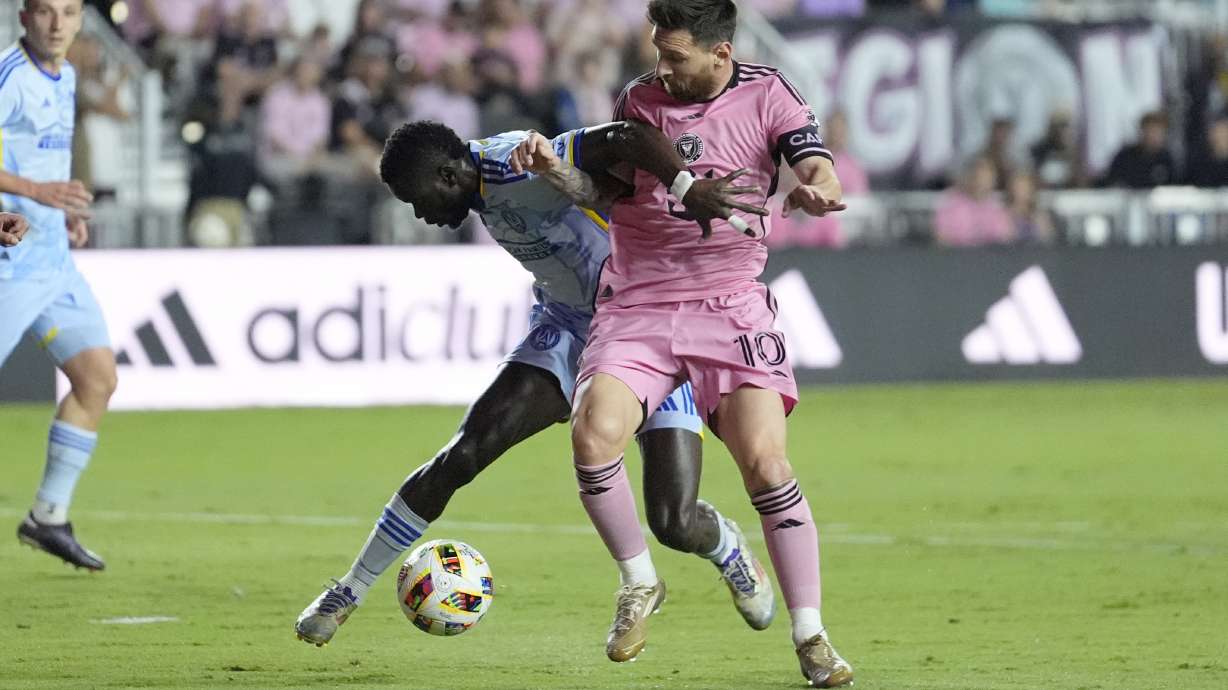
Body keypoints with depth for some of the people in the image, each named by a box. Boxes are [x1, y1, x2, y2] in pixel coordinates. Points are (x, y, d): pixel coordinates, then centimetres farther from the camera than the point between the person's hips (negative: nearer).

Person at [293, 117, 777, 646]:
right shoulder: (483, 181, -3)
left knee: (674, 524, -14)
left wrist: (686, 189, -57)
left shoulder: (520, 171, -30)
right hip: (568, 329, 7)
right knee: (463, 455, -9)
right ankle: (353, 589, 4)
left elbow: (626, 135, -43)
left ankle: (729, 551, 24)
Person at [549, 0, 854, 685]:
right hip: (635, 307, 2)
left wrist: (817, 191, -37)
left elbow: (822, 175, -12)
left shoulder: (768, 95, -1)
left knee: (765, 460, -18)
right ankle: (640, 583, 3)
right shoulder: (640, 100, 7)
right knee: (594, 434, -22)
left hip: (731, 306, -2)